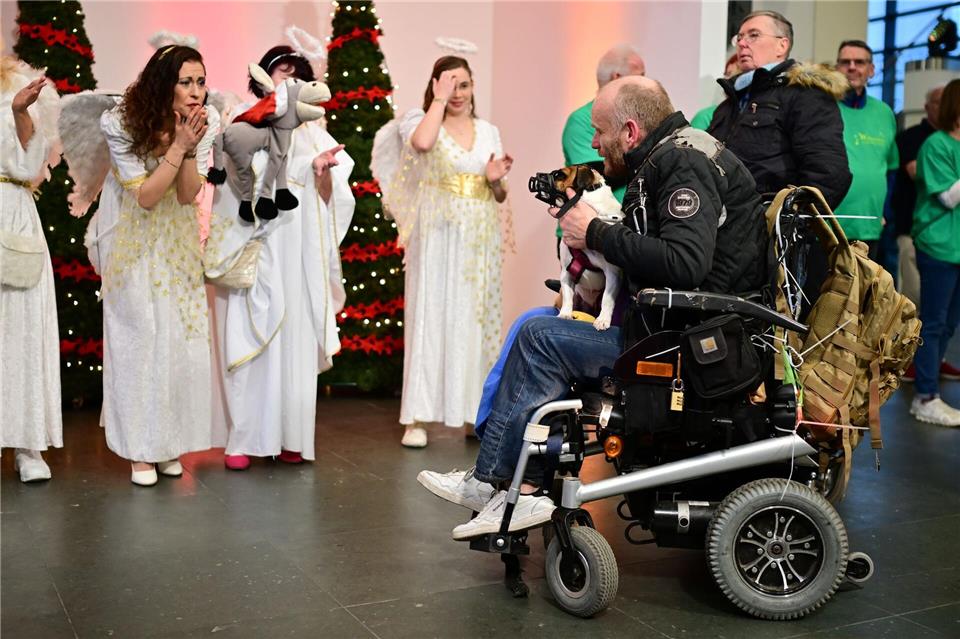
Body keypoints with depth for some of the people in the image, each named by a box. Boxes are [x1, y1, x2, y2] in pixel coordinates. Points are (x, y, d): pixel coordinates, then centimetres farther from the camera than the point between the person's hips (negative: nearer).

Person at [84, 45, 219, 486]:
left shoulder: (207, 121, -16)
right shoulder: (120, 123, -24)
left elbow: (188, 194, -15)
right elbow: (145, 196, -25)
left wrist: (190, 147, -31)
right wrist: (179, 145, -34)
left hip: (175, 238, 3)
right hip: (131, 238, -3)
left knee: (181, 333, 4)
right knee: (138, 334, -3)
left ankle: (170, 440, 18)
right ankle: (140, 448, 8)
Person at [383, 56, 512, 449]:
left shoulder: (488, 131, 15)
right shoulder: (420, 122, 2)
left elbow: (500, 196, 18)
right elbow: (423, 142, -25)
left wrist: (495, 180, -4)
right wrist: (439, 100, -11)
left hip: (478, 241, 4)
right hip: (437, 236, -4)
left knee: (476, 320, 6)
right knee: (429, 316, -5)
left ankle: (478, 410, 15)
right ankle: (417, 418, -2)